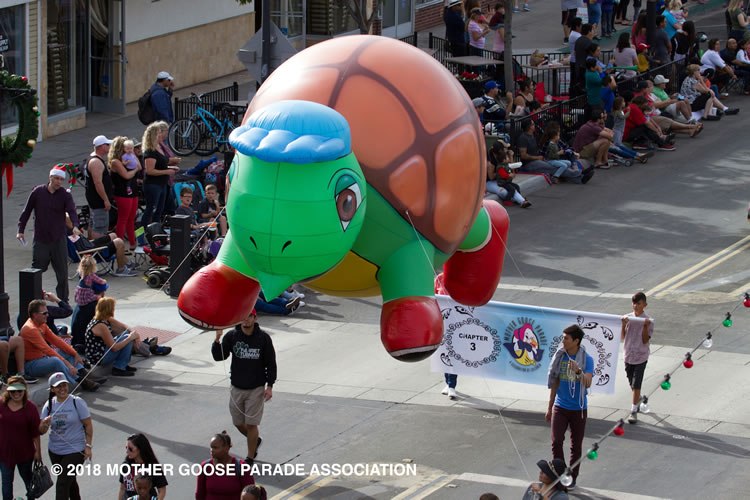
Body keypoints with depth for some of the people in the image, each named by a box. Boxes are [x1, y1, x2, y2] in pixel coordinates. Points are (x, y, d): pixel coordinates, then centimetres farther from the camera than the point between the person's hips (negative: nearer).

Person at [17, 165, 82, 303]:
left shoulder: (65, 195, -4)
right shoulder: (38, 192, -2)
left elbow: (71, 211, -19)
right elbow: (26, 211, 6)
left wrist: (75, 226, -39)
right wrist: (20, 230, 3)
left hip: (59, 240, 0)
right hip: (40, 240, 0)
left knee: (62, 272, 3)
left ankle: (63, 300, 15)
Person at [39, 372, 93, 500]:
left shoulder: (77, 402, -11)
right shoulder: (49, 405, -1)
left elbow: (88, 425, -6)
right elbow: (41, 431, -1)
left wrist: (88, 446, -11)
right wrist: (44, 424, -24)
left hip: (75, 451, -5)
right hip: (55, 451, 5)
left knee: (62, 484, -13)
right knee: (69, 482, 22)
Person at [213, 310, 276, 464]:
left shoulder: (263, 338, -8)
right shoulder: (232, 336, -4)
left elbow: (271, 363, -2)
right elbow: (218, 357, -6)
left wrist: (269, 386, -6)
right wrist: (217, 340, -23)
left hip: (256, 389, -3)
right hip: (236, 388, 3)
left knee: (251, 424, -3)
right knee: (238, 423, 11)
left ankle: (250, 458, 11)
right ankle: (255, 440, 40)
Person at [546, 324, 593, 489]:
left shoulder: (587, 360, -10)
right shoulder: (560, 357, 0)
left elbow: (588, 383, -21)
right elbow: (554, 383, 9)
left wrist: (578, 371, -41)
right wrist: (550, 408, 13)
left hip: (578, 409, -2)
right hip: (560, 407, 2)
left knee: (576, 446, 7)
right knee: (556, 441, -10)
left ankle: (572, 478, 20)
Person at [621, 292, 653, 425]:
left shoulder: (647, 321, -9)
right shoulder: (628, 317, 1)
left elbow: (645, 340, -11)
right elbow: (622, 337, 1)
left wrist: (645, 327, -23)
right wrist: (624, 325, -14)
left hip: (641, 356, -4)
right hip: (628, 355, 4)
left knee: (636, 384, -8)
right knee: (632, 383, 17)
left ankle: (634, 411, -6)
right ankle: (638, 399, 43)